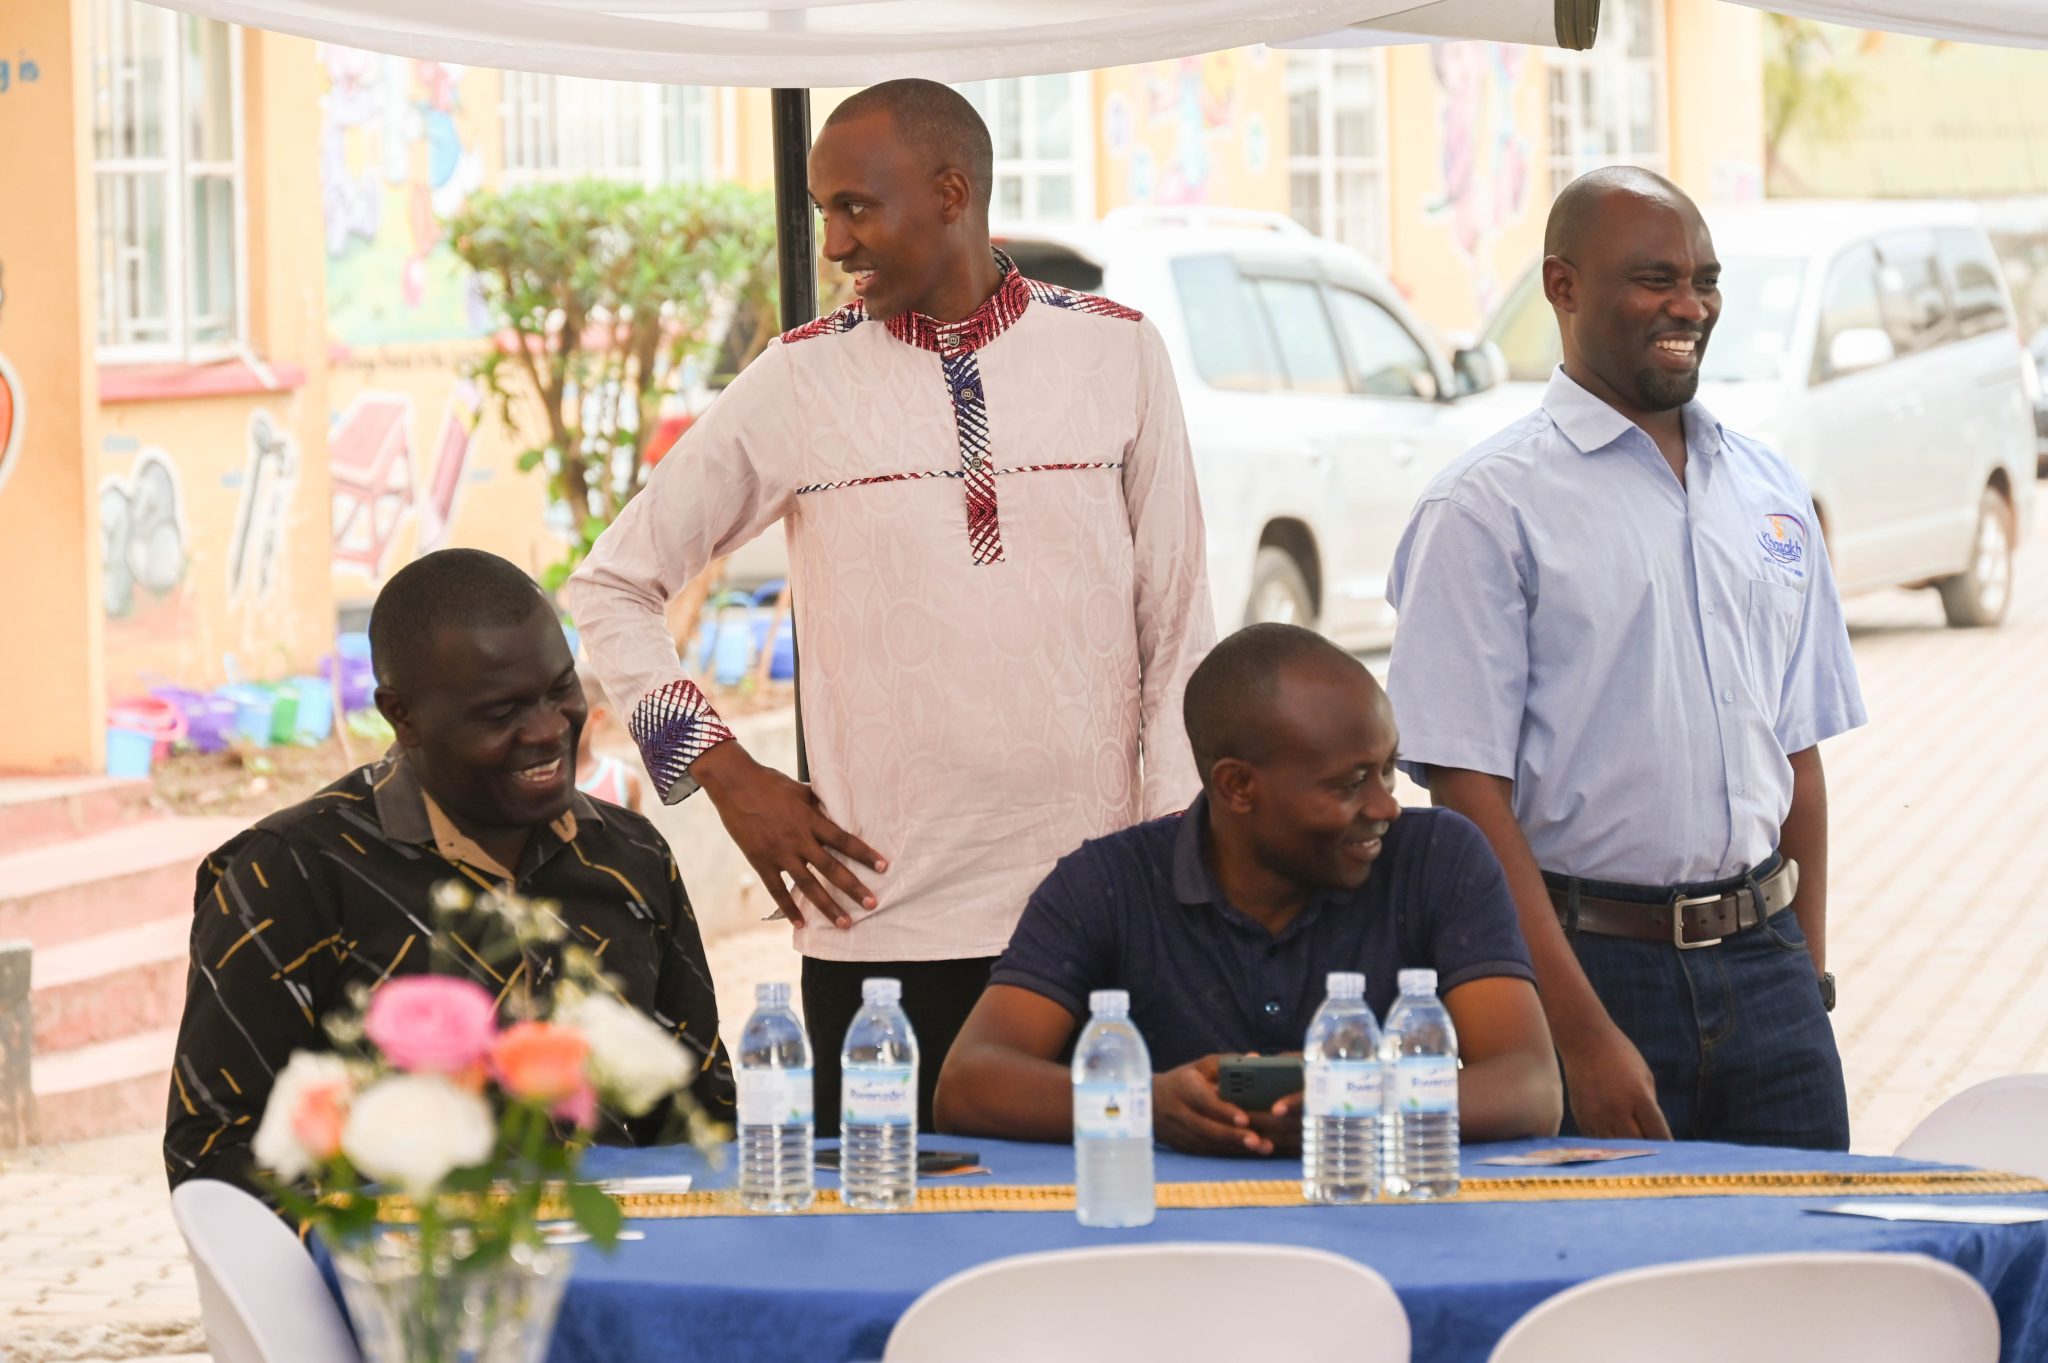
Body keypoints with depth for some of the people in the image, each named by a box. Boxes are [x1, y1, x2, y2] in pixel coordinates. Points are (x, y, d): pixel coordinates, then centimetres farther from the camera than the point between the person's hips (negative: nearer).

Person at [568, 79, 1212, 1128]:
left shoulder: (1116, 355, 6)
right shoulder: (801, 382, 4)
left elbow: (1177, 628, 7)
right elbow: (611, 587, 11)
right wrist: (726, 771, 1)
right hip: (883, 917, 0)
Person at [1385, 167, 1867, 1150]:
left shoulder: (1770, 495, 14)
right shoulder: (1485, 508, -5)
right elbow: (1468, 793, -11)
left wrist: (1809, 978, 10)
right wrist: (1583, 1031, -17)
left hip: (1762, 966, 5)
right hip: (1593, 961, -5)